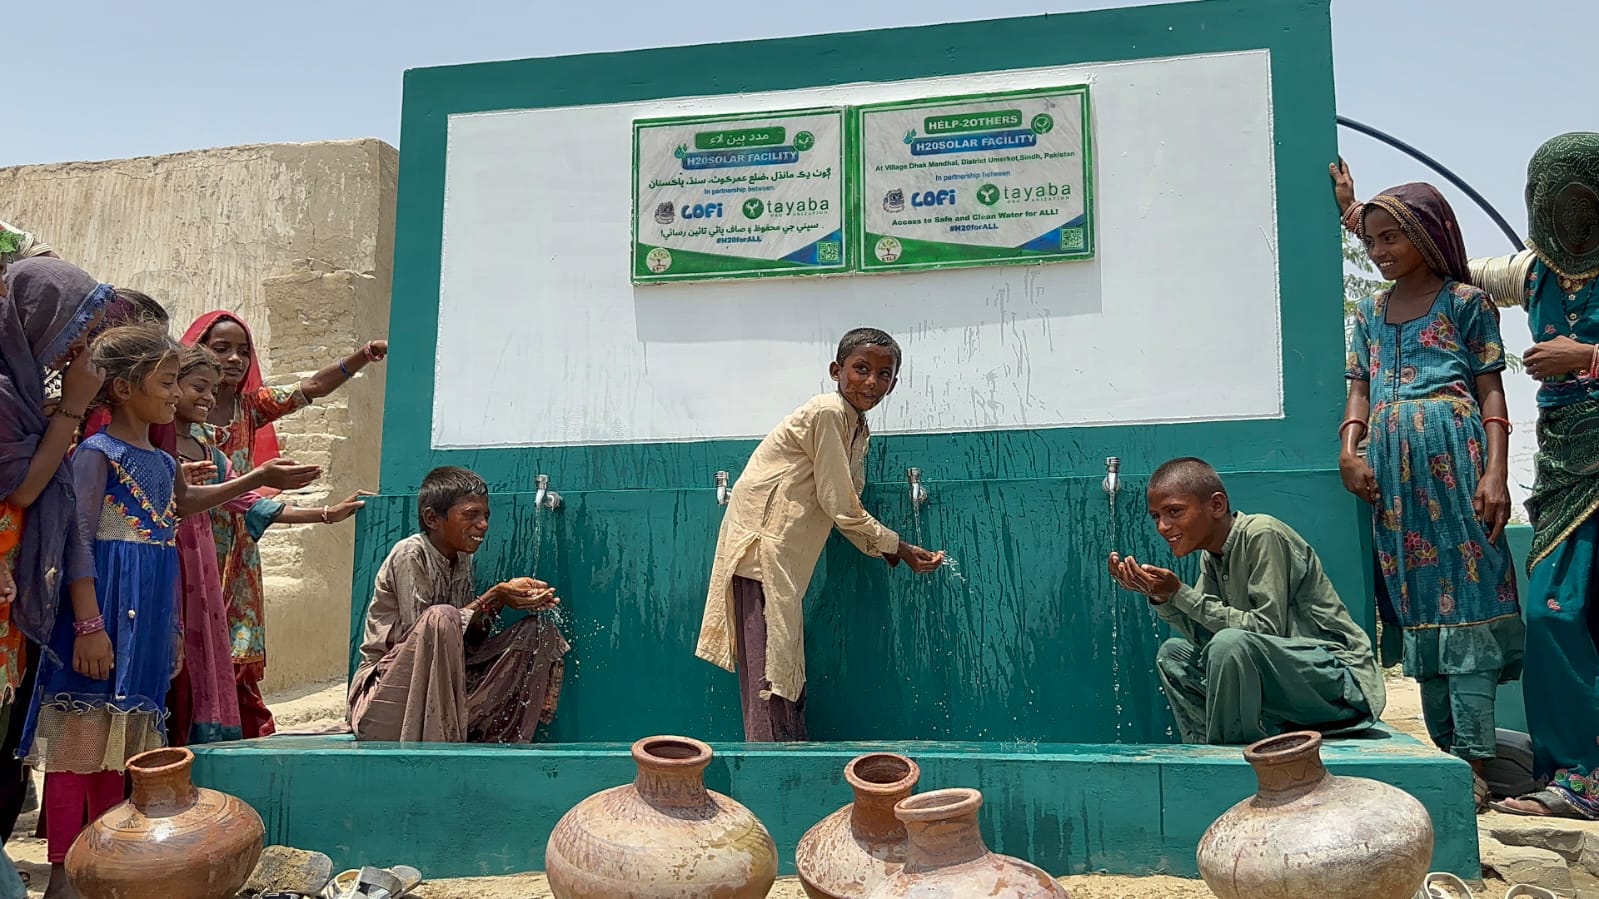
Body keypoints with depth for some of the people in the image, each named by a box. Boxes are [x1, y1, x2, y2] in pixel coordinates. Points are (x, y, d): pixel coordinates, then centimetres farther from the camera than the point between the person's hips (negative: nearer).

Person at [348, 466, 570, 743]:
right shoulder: (410, 556, -13)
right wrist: (494, 597, -21)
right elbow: (422, 633, -21)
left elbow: (470, 638, 5)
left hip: (445, 692, 7)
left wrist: (508, 600, -11)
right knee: (441, 617, -35)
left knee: (538, 631, -3)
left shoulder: (462, 560, 10)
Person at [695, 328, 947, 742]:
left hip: (785, 557, 10)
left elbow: (847, 508, 13)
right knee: (769, 675, -10)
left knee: (789, 672, 13)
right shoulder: (827, 413, -14)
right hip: (761, 544, -10)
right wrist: (900, 548, -5)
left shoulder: (858, 428, 15)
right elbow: (840, 507, -15)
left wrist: (889, 553, 2)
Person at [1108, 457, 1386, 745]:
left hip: (1341, 678, -9)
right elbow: (1205, 638, 2)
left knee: (1230, 643, -31)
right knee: (1173, 653, 7)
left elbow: (1268, 630, -23)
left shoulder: (1262, 535, -17)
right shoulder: (1212, 555, 8)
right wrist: (1160, 596, -13)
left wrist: (1180, 594, -21)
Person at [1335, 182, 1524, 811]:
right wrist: (1349, 447, -4)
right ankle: (1442, 751, 14)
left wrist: (1495, 472, -11)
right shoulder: (1370, 312, 19)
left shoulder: (1466, 302, 5)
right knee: (1416, 606, 6)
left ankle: (1473, 766, -5)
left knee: (1465, 601, -7)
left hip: (1453, 452, -5)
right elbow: (1360, 387, 14)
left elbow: (1491, 389, 0)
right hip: (1390, 464, 5)